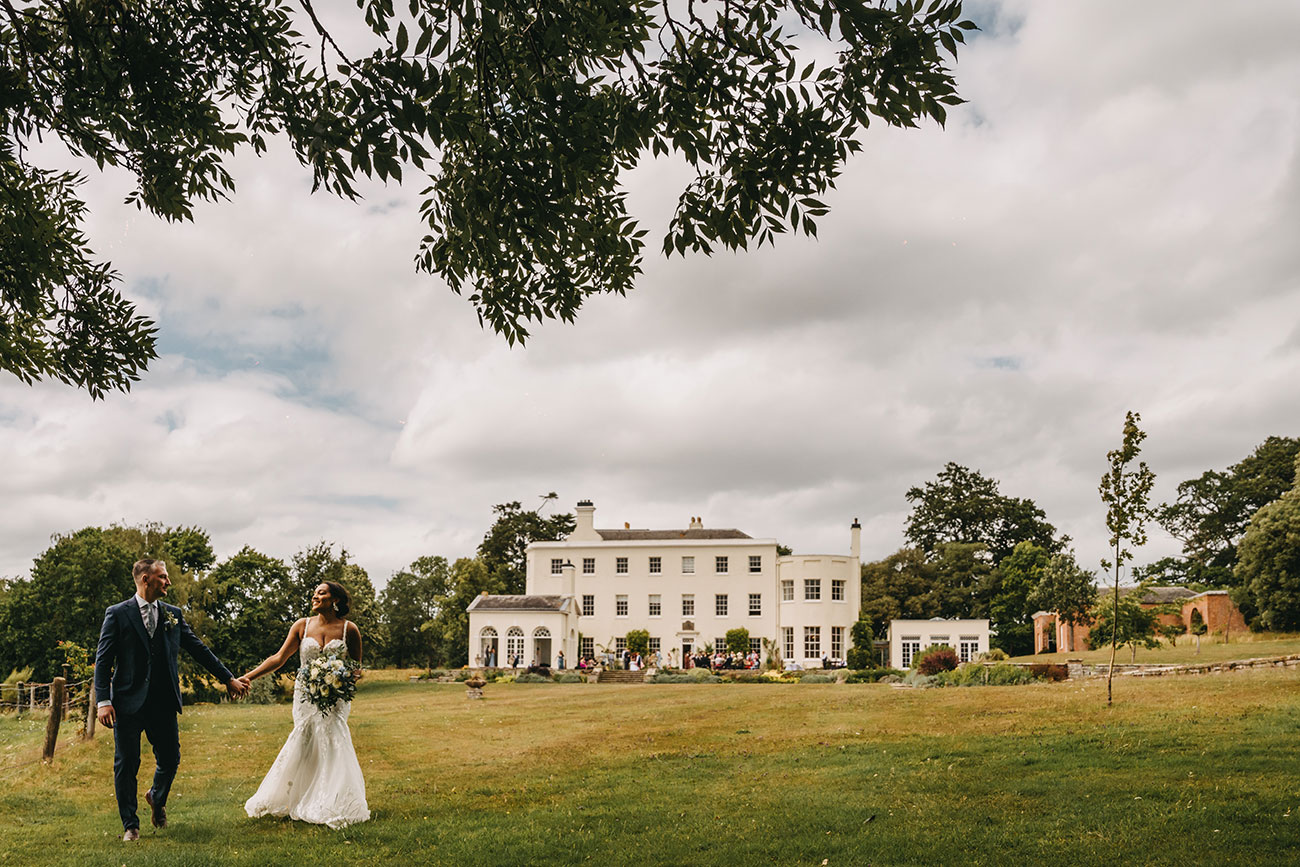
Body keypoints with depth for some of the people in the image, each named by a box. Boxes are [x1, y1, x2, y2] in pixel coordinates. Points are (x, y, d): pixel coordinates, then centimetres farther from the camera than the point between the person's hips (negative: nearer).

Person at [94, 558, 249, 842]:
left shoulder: (173, 614, 9)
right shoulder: (117, 614, -2)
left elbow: (199, 649, 13)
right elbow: (103, 660, -4)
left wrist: (228, 678, 12)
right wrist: (103, 701, -13)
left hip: (164, 702, 3)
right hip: (128, 702, -3)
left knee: (170, 760, 7)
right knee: (126, 765, 3)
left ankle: (157, 798, 38)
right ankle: (130, 825, 17)